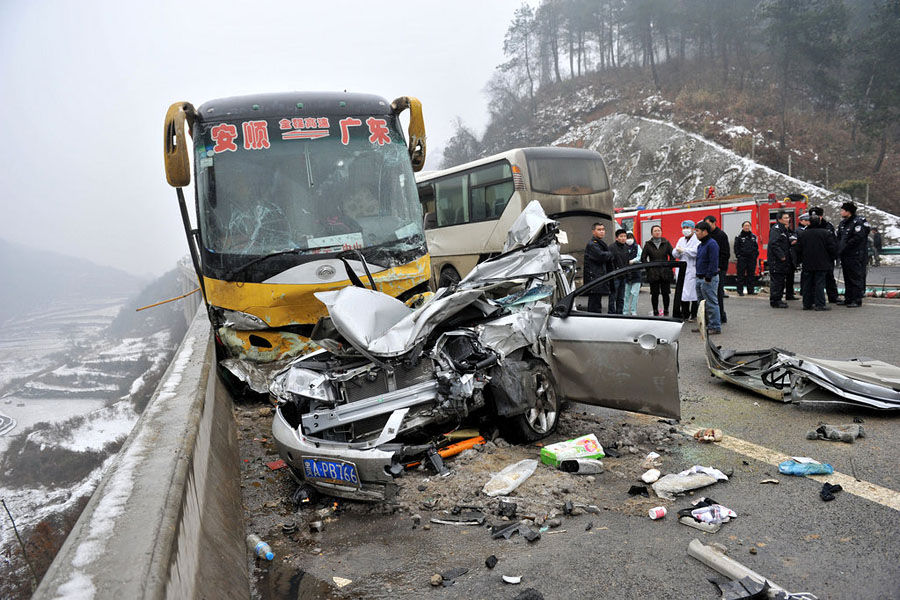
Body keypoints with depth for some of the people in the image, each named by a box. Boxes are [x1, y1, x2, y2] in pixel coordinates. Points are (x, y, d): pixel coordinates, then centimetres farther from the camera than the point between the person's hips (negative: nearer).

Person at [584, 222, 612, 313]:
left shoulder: (601, 244, 22)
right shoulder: (591, 244, -9)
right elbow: (601, 256, -23)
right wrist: (610, 254, -4)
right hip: (594, 279, -10)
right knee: (595, 307, -11)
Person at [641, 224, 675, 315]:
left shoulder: (666, 243, 5)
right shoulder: (648, 244, 4)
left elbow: (672, 256, 8)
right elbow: (643, 258, 7)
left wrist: (669, 266, 0)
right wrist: (648, 268, -2)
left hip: (665, 273, 0)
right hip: (653, 274, 0)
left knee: (665, 293, 2)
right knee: (654, 294, 1)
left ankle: (666, 312, 13)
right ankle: (655, 312, 10)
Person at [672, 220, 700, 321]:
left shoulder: (697, 240, -3)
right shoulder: (681, 240, 20)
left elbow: (695, 252, -19)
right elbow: (674, 254, 14)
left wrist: (683, 250, -9)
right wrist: (678, 251, -8)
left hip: (692, 270, -6)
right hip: (682, 269, 6)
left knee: (693, 292, -6)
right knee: (682, 292, 3)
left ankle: (694, 315, 1)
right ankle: (685, 314, 10)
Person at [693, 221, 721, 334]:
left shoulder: (712, 244, -14)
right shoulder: (700, 245, 17)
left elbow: (713, 262, -19)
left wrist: (708, 277, -21)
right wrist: (698, 276, 16)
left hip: (709, 279, -10)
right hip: (700, 278, 10)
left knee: (711, 304, -5)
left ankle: (715, 327, 0)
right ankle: (705, 325, 23)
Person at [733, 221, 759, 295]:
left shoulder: (754, 236, 13)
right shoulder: (739, 237, 1)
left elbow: (756, 247, 17)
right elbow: (736, 247, 0)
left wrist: (756, 255, 6)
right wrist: (738, 255, -9)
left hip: (752, 258, 4)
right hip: (742, 258, -4)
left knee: (751, 274, 7)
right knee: (741, 274, -4)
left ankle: (751, 290, 13)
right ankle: (740, 291, 0)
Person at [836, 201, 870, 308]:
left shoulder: (858, 222, -11)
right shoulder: (843, 223, 16)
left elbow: (858, 238, -21)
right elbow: (839, 238, 21)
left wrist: (844, 248, -17)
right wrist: (839, 249, 5)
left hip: (855, 256, -9)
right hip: (845, 257, 9)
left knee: (856, 278, -5)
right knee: (847, 278, 13)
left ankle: (857, 300, -2)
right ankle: (848, 299, 21)